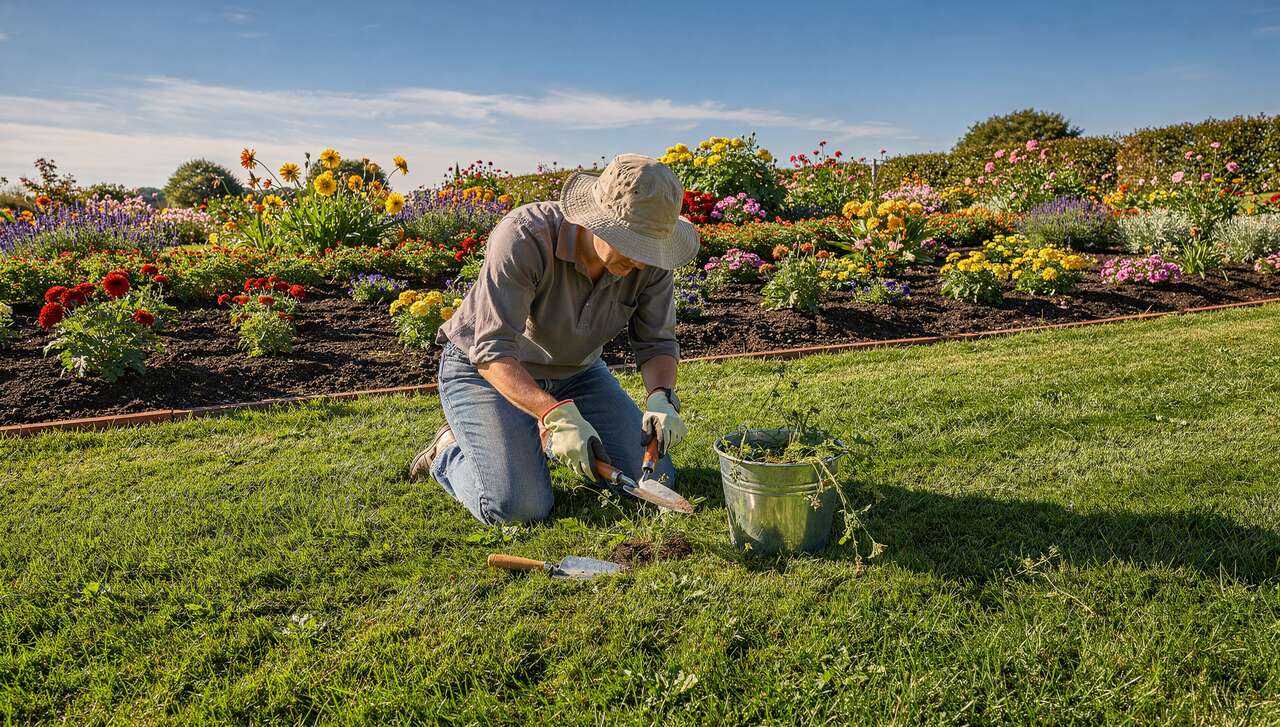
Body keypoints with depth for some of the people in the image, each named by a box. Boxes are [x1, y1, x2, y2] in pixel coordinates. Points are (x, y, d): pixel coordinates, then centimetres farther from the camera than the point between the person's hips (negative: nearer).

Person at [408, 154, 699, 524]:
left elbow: (656, 341, -8)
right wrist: (557, 413, -48)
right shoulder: (524, 237, -33)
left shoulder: (649, 261, -17)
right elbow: (493, 351, -35)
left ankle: (549, 438, 20)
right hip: (485, 371, -5)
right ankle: (450, 451, 10)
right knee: (517, 507, -23)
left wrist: (661, 398, -30)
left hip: (576, 371, 5)